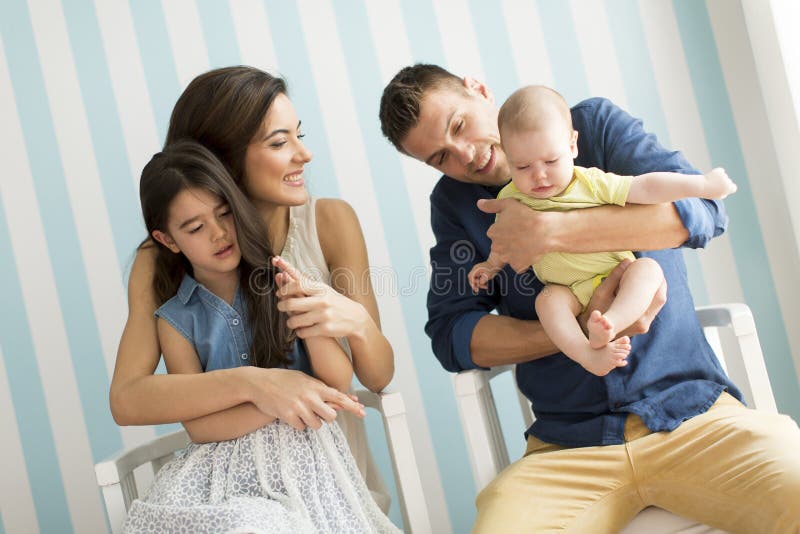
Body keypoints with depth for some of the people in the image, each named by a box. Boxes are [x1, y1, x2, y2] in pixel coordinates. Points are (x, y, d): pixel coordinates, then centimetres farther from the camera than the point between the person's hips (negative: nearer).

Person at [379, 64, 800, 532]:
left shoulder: (594, 124, 6)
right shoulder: (455, 203, 12)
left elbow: (703, 209, -10)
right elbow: (449, 335, 1)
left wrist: (549, 231, -16)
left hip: (694, 411, -1)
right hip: (567, 449, 2)